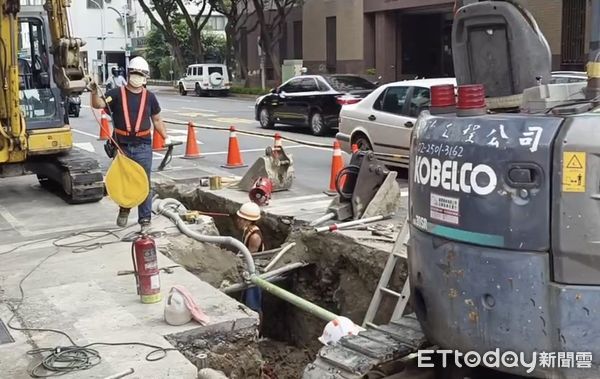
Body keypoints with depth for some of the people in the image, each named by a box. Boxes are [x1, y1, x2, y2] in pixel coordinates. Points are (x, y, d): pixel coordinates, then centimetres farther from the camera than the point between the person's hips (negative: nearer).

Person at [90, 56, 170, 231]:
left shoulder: (149, 97, 7)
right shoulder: (117, 93, 1)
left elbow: (157, 120, 15)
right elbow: (98, 105, -13)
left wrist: (166, 137, 6)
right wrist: (94, 92, -33)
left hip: (143, 146, 0)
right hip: (122, 145, 0)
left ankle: (145, 218, 7)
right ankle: (124, 209, 36)